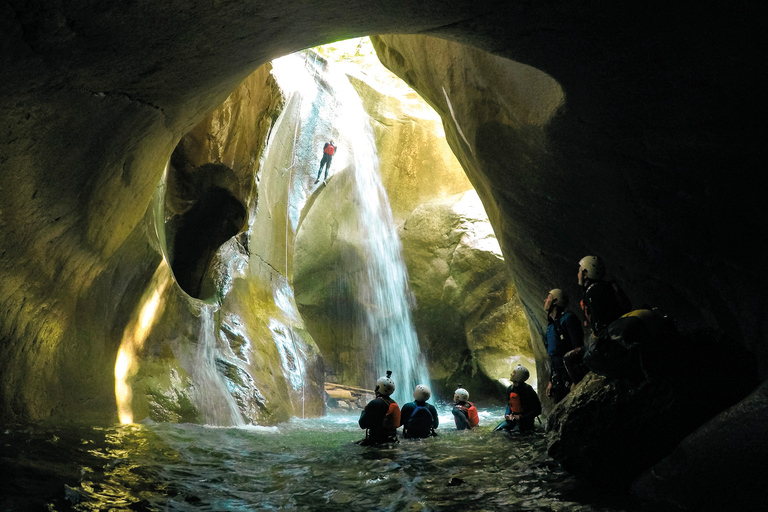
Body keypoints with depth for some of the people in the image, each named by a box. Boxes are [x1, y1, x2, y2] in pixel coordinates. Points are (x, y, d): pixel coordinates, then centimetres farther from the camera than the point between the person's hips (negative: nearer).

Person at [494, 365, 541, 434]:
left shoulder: (528, 391, -19)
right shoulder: (510, 389, 3)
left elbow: (537, 410, -17)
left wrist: (521, 417, -19)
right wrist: (507, 414, 0)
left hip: (525, 420, -7)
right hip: (513, 418, 7)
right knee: (496, 431, -4)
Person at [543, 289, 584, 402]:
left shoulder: (567, 318, -10)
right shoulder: (550, 326, 17)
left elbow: (578, 348, -17)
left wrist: (576, 380, -22)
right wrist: (551, 380, 19)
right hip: (558, 377, 8)